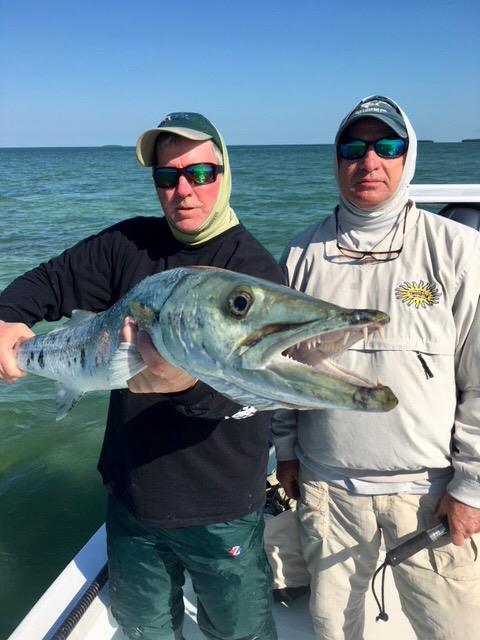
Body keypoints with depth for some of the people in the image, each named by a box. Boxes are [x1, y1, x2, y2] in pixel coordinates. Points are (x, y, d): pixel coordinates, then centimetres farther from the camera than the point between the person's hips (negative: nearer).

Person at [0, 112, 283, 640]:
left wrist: (188, 383, -51)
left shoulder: (255, 268, -18)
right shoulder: (130, 244, -2)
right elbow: (47, 282, 3)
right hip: (131, 496, 5)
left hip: (219, 512, -4)